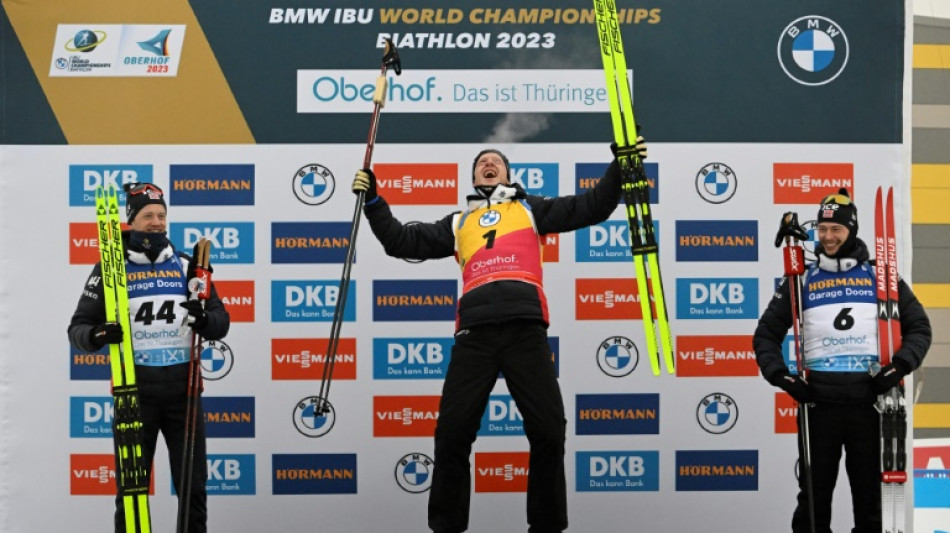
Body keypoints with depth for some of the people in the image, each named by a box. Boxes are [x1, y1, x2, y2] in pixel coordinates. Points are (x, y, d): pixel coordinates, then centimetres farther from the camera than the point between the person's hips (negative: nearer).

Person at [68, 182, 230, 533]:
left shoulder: (186, 265, 9)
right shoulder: (111, 268, 2)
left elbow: (221, 322, 8)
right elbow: (78, 327, 3)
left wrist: (205, 319, -16)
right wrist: (95, 335, -20)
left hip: (183, 388, 2)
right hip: (135, 388, -2)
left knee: (193, 487, 6)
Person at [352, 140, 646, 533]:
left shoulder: (530, 209, 24)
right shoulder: (458, 223, 29)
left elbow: (590, 208, 17)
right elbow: (404, 242, 27)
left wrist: (620, 166, 5)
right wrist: (373, 202, 19)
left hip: (525, 330, -1)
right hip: (475, 334, 2)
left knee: (549, 432, -6)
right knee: (452, 433, -3)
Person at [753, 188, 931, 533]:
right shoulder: (802, 281, 7)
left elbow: (918, 327, 10)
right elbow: (766, 334, 11)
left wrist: (900, 366, -5)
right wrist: (781, 376, -4)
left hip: (868, 402, 0)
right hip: (818, 403, 0)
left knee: (869, 493, 7)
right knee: (814, 495, 3)